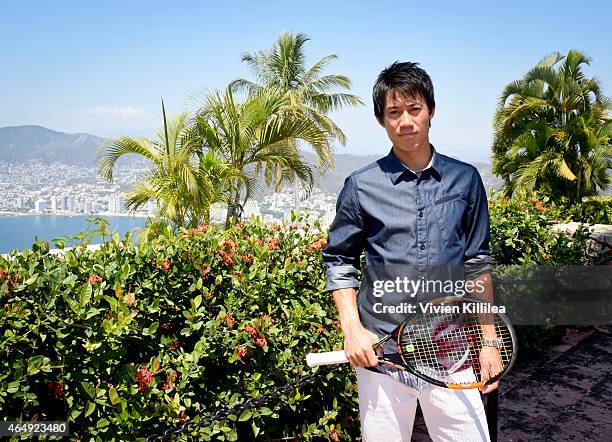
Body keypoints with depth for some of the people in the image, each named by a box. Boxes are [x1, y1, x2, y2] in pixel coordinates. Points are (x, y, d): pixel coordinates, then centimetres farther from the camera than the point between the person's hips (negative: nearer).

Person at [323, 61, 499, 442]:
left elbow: (477, 263, 8)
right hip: (380, 352, -1)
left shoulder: (465, 179, 3)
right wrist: (352, 328, -6)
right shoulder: (361, 187, -2)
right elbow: (340, 261, 6)